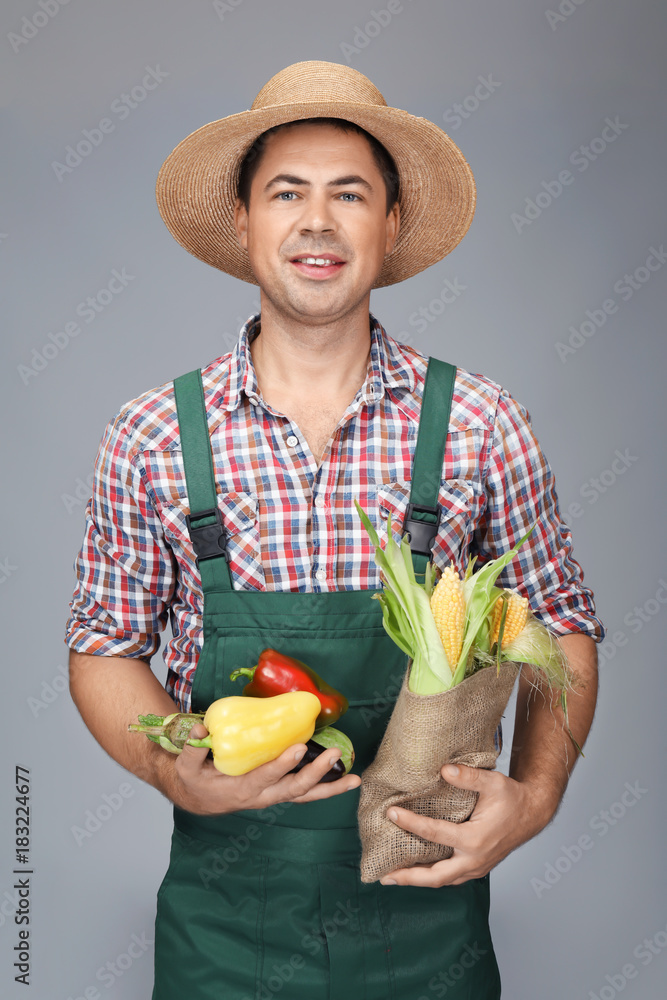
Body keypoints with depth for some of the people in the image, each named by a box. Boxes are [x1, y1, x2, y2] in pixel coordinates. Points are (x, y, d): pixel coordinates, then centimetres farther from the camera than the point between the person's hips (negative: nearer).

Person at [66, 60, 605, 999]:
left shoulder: (481, 425, -7)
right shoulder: (153, 437, -6)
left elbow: (563, 629, 2)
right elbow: (105, 648, 2)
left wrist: (533, 794, -13)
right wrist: (173, 770, -16)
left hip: (428, 906, 0)